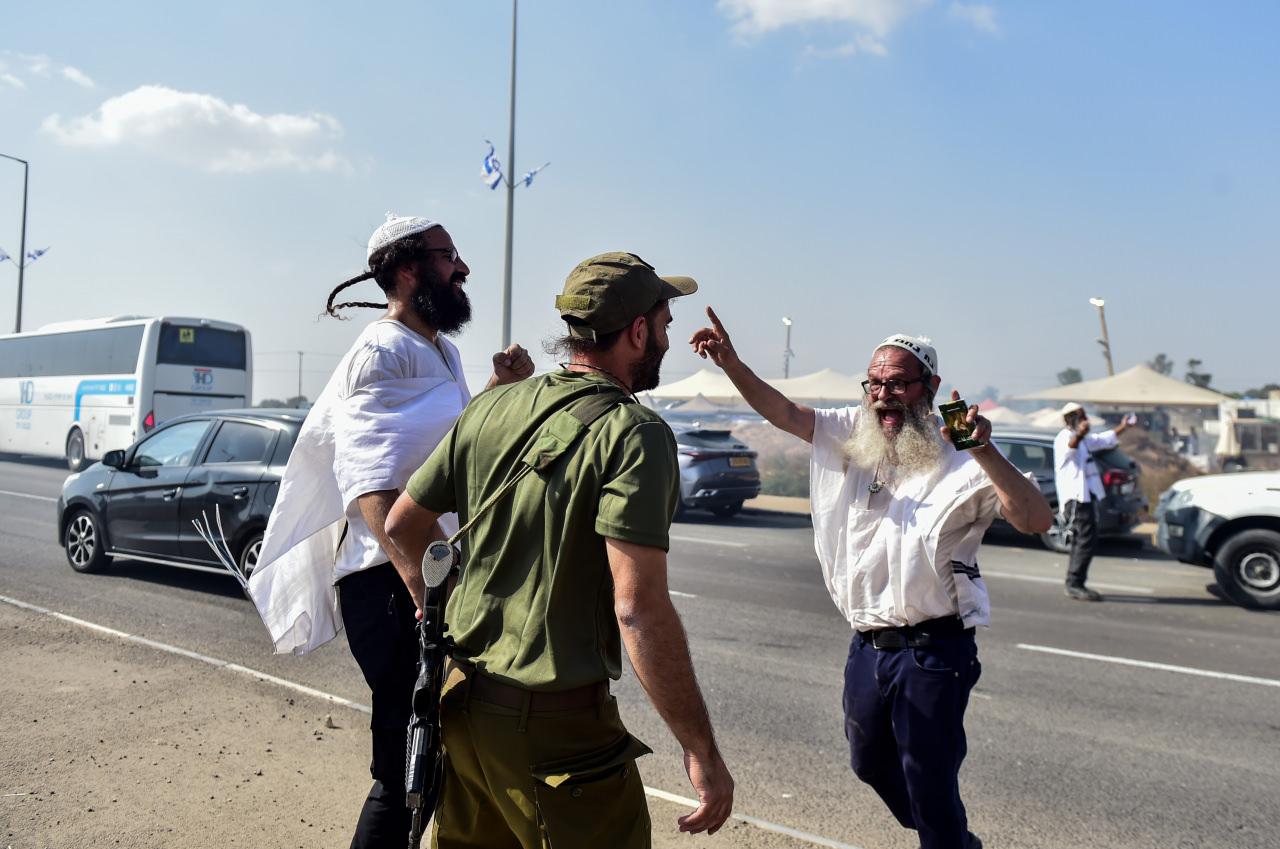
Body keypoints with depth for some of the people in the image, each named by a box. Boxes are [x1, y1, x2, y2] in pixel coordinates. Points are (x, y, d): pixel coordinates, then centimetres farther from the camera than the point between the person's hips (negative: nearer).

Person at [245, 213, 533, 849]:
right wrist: (421, 586, -39)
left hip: (434, 570, 10)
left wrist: (501, 386, 13)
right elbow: (370, 483, -27)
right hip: (391, 580, -10)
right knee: (407, 761, -4)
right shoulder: (385, 352, -14)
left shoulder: (441, 352, 17)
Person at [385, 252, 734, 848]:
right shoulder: (634, 434, -16)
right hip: (553, 726, -7)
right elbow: (638, 609, -24)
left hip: (459, 699, 7)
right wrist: (701, 751, -17)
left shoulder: (491, 408, 3)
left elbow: (402, 525, 9)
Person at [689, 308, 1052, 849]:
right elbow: (782, 411, -3)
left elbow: (1037, 521, -23)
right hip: (867, 647, 7)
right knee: (871, 765, 25)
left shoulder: (957, 463, -13)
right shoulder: (850, 435, 3)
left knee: (930, 785, 2)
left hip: (931, 652, -6)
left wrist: (985, 453, -37)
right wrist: (731, 363, -19)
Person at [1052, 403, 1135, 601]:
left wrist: (1123, 427, 43)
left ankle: (1074, 584, 18)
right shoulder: (1064, 437, -13)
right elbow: (1071, 445, -38)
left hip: (1086, 495, 11)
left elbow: (1104, 439, 39)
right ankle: (1074, 584, -17)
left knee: (1081, 540, 13)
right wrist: (1079, 434, -59)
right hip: (1075, 497, -11)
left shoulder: (1084, 439, 20)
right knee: (1087, 538, -17)